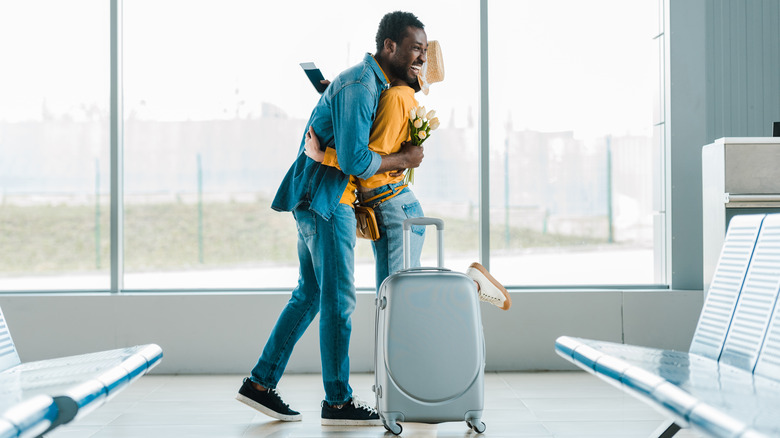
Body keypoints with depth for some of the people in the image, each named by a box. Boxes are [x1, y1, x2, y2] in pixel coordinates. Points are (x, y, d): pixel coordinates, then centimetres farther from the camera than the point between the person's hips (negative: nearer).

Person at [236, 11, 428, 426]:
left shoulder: (373, 82, 16)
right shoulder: (360, 85, -17)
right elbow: (354, 160, -25)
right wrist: (405, 159, -11)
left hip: (319, 200, 10)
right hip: (325, 199, -10)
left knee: (310, 294, 13)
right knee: (338, 299, -5)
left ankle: (261, 382, 16)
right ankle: (338, 400, 3)